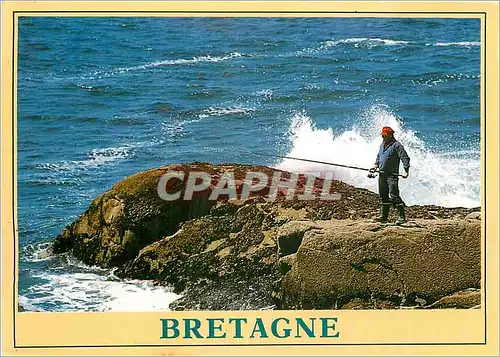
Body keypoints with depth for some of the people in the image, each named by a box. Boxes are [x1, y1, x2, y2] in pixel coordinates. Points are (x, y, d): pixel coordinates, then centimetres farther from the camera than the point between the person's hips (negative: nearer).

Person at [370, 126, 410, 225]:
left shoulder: (396, 145, -9)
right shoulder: (382, 145, 16)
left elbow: (405, 158, -14)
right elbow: (378, 157, 28)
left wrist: (406, 171, -22)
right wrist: (376, 166, 11)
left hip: (392, 175, -8)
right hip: (382, 174, 8)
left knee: (394, 196, -15)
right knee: (383, 196, 11)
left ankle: (402, 216, -13)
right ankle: (383, 217, 18)